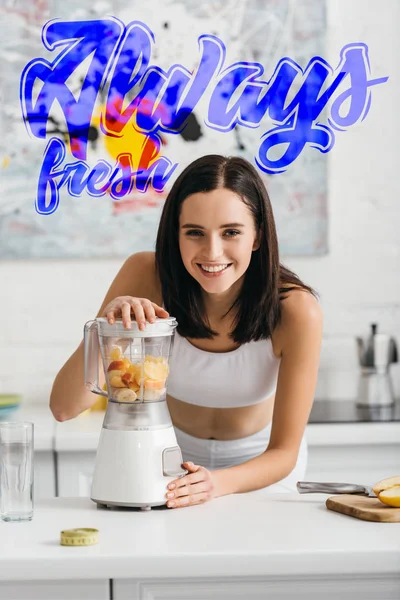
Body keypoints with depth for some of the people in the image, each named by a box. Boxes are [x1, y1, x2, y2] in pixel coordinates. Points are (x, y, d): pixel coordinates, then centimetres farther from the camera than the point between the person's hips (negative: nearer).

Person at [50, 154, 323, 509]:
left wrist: (218, 483, -40)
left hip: (258, 466, 0)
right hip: (171, 457, 0)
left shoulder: (296, 311, -27)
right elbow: (64, 408, -23)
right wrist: (104, 327, -40)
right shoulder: (146, 276, -23)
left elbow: (284, 452, -20)